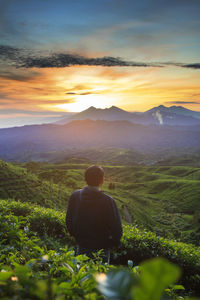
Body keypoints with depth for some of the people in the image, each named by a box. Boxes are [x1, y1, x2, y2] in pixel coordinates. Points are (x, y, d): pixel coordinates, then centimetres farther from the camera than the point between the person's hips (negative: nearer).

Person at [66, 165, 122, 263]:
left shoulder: (75, 196, -8)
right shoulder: (108, 201, -22)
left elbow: (69, 222, 2)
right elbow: (116, 228, -18)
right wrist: (113, 243, 1)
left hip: (81, 246, 4)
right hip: (101, 248, -3)